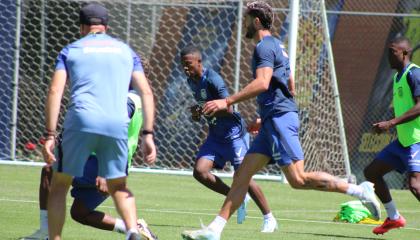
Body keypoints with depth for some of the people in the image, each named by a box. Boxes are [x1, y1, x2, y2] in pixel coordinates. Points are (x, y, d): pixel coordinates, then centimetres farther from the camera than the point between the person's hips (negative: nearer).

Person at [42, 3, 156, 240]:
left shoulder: (71, 50, 16)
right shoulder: (126, 50, 22)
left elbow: (55, 92, 2)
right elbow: (146, 92, 11)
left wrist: (50, 135, -1)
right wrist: (148, 134, 9)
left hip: (81, 122, -2)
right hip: (117, 125, 2)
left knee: (60, 184, 11)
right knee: (119, 186, 18)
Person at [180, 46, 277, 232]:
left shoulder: (212, 80, -21)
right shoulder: (192, 81, 6)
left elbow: (228, 109, -26)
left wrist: (203, 111, -24)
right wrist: (197, 114, 4)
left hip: (233, 133, -8)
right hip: (215, 135, 8)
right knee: (200, 171, -9)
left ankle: (269, 219, 7)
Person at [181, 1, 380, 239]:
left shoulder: (265, 47, -10)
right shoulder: (277, 45, 22)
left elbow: (262, 83, -25)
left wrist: (227, 102, -25)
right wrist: (263, 118, 33)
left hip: (280, 119, -10)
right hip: (274, 121, 10)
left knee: (298, 179, -14)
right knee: (243, 173, 5)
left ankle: (359, 190, -10)